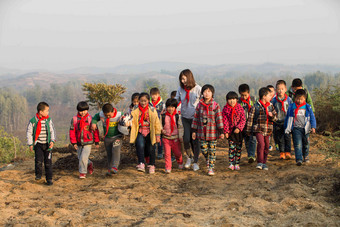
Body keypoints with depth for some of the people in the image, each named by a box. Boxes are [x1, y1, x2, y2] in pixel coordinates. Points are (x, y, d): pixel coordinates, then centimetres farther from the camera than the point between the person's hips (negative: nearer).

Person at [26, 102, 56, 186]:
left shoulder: (48, 120, 0)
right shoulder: (33, 121, -5)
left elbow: (52, 131, 4)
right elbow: (29, 132, 3)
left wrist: (52, 141, -8)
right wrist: (30, 144, 2)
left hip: (47, 144, 1)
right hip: (38, 144, -1)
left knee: (48, 161, 0)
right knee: (38, 160, -14)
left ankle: (49, 178, 8)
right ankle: (38, 174, 10)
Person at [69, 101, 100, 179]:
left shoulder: (90, 119, -6)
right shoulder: (74, 119, -4)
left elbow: (95, 130, 1)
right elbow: (72, 131, -1)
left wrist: (97, 142, 3)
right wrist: (74, 142, -5)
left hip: (88, 142, -3)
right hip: (79, 142, 3)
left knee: (83, 157, -13)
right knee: (80, 157, 14)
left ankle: (82, 172, 3)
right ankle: (89, 164, 42)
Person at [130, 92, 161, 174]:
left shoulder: (152, 110, -2)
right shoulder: (135, 111, 1)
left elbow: (157, 123, 2)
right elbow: (133, 122, 1)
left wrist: (158, 135, 1)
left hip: (150, 133, 0)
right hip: (140, 132, 0)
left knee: (151, 149, 6)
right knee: (140, 146, -24)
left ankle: (151, 165, 26)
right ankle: (141, 164, -24)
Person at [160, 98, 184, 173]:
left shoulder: (177, 116, -1)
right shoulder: (163, 116, -2)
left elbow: (180, 127, 4)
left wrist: (180, 136, -2)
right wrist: (162, 130, -12)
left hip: (175, 138, 0)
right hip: (166, 138, 0)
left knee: (177, 152, 9)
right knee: (167, 153, -5)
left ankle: (180, 163, 39)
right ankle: (168, 168, 5)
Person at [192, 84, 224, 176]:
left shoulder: (215, 105, -6)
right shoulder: (199, 105, 2)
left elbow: (219, 119, -6)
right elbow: (196, 118, 7)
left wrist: (221, 131, -8)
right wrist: (194, 130, 6)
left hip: (213, 132, -2)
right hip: (202, 132, 2)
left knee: (212, 150, 3)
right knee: (203, 149, 4)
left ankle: (211, 168, 12)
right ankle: (207, 159, 37)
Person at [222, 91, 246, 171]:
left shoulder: (240, 108, -2)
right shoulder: (225, 109, -2)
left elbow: (243, 120, -4)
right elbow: (225, 121, -1)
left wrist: (238, 128, -16)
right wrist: (226, 131, -6)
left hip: (239, 131, 1)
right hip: (230, 131, -1)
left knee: (238, 147, 5)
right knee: (231, 147, -8)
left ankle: (237, 164, 14)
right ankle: (231, 163, -5)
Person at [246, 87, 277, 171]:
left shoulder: (270, 106, 10)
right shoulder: (256, 106, -5)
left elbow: (275, 118, 12)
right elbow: (250, 118, -2)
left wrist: (272, 115, -12)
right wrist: (249, 130, -1)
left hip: (267, 130, 5)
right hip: (258, 129, -5)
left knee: (266, 146, 8)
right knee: (261, 144, -20)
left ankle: (264, 163, 21)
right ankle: (260, 162, -12)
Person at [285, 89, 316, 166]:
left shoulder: (308, 107, 3)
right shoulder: (291, 107, 2)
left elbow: (312, 117, 6)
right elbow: (288, 118, 10)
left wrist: (313, 127, -4)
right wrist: (287, 128, 12)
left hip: (305, 128, 2)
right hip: (296, 128, -2)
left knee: (306, 144, 15)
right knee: (298, 144, -12)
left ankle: (306, 156, 36)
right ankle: (299, 159, -14)